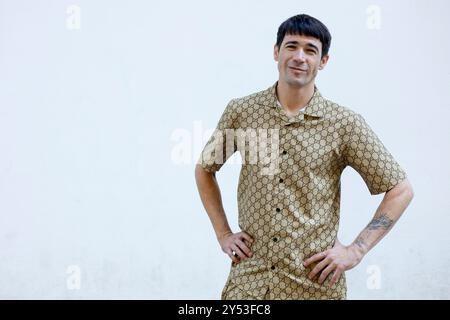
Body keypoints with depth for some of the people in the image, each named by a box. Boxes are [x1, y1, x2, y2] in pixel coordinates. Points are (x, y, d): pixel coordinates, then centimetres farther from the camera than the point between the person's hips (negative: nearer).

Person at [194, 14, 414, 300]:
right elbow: (205, 169, 14)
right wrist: (223, 233, 7)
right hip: (249, 275, 1)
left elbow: (401, 190, -1)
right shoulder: (241, 111, -1)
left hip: (315, 280, -1)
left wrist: (356, 251, -6)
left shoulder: (345, 123, -6)